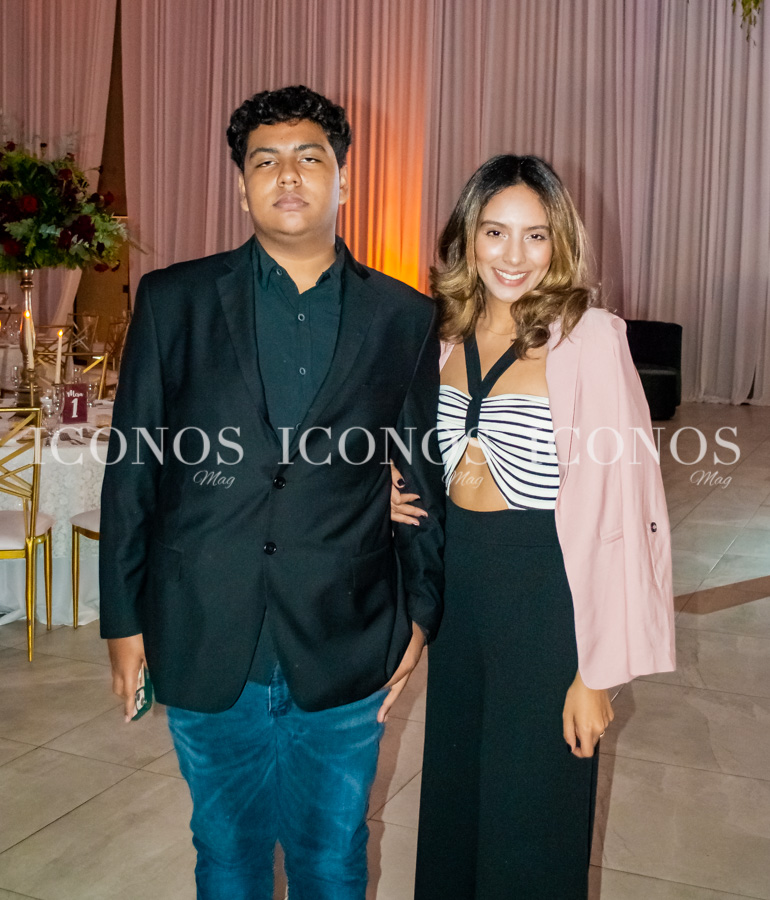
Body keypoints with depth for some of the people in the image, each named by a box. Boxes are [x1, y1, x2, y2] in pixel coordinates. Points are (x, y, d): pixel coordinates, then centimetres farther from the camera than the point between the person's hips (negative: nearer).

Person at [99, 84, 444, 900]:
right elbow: (131, 469, 0)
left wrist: (420, 613, 5)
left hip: (343, 649, 0)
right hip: (205, 644, 0)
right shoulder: (174, 301, -1)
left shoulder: (404, 318, 0)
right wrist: (123, 619, 0)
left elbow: (423, 474, 5)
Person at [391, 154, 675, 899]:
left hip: (542, 587, -6)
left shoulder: (587, 338, -17)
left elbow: (614, 507, -18)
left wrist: (597, 670, -17)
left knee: (529, 806, 10)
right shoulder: (446, 334, 3)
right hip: (455, 575, 6)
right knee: (453, 783, 22)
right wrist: (393, 493, -3)